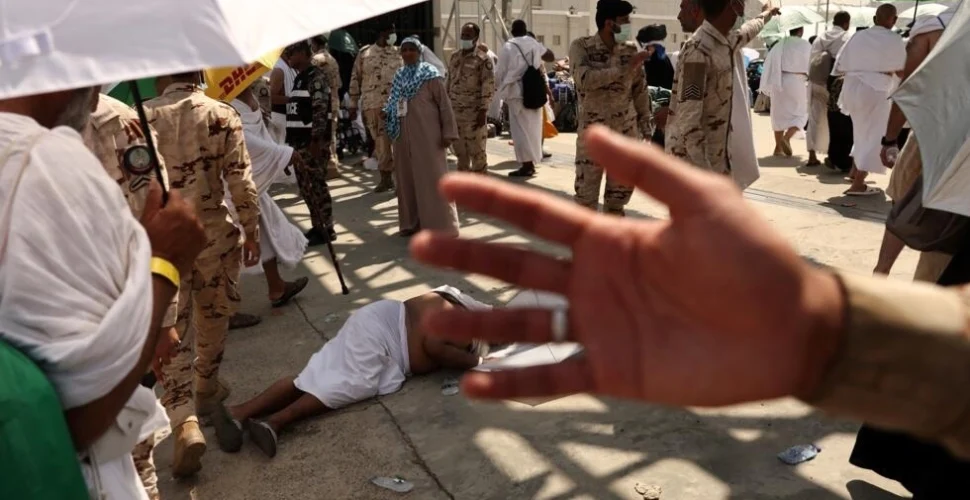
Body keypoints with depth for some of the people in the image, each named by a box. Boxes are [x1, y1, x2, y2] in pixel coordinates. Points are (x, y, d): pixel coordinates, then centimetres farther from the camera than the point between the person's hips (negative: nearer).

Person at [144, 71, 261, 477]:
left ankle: (185, 422, -11)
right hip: (212, 231, 0)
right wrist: (251, 229, 2)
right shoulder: (222, 114, -3)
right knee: (212, 317, 20)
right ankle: (206, 389, 38)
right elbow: (240, 180, -7)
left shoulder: (142, 116, -1)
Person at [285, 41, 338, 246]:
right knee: (306, 187, 10)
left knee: (317, 185, -6)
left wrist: (316, 140, -23)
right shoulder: (299, 78, 18)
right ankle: (316, 227, 18)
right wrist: (291, 140, 18)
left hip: (312, 141, -9)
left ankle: (327, 230, 2)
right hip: (299, 141, 9)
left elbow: (321, 111, -18)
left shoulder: (317, 77, -10)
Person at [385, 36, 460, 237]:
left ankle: (439, 225, 4)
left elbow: (444, 104, -8)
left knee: (432, 178, -3)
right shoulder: (399, 77, 12)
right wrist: (387, 113, -1)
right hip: (404, 136, 6)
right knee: (408, 178, 11)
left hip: (427, 135, -6)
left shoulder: (430, 75, -6)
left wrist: (448, 132, -14)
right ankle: (412, 222, 22)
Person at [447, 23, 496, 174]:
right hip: (455, 111, 6)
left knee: (476, 150, -2)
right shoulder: (454, 57, 13)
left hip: (474, 112, -6)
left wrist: (483, 110, -17)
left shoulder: (483, 58, -7)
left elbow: (489, 86, -11)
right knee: (460, 150, 13)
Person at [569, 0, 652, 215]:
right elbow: (585, 79, -26)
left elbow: (640, 90, 9)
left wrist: (645, 125, 7)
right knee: (586, 193, 2)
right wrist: (625, 68, -26)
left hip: (626, 133, 4)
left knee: (621, 190, 10)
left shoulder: (630, 49, 2)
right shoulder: (581, 47, -8)